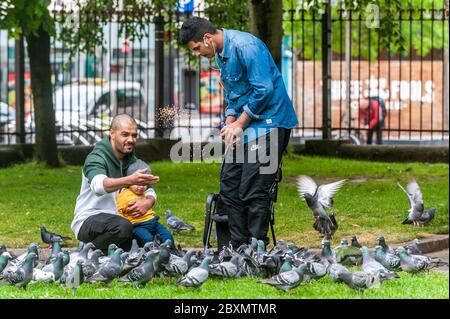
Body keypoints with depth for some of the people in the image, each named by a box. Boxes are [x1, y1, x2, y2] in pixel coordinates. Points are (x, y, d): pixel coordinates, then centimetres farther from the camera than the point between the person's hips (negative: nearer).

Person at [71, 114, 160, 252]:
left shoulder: (131, 161, 11)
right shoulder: (96, 158, -15)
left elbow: (149, 191, 9)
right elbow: (98, 185, -37)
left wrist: (148, 202, -19)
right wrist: (130, 180, -57)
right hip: (88, 219, -8)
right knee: (123, 227, -35)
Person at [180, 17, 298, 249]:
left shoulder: (245, 46, -18)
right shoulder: (220, 54, 12)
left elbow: (264, 90, -21)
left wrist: (239, 123, -13)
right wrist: (230, 123, 3)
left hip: (268, 123, -10)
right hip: (243, 125, 10)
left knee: (253, 192, -10)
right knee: (229, 188, 7)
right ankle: (237, 249, 12)